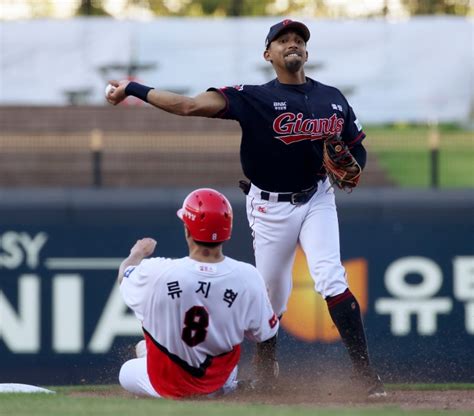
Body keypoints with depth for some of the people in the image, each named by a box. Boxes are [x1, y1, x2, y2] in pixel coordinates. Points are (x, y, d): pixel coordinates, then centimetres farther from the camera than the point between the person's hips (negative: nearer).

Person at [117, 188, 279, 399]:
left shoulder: (156, 272, -27)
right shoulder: (247, 278, -25)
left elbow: (125, 275, -1)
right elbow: (263, 333, -9)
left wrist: (138, 253, 22)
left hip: (166, 386, -1)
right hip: (218, 385, 1)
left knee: (127, 373, 31)